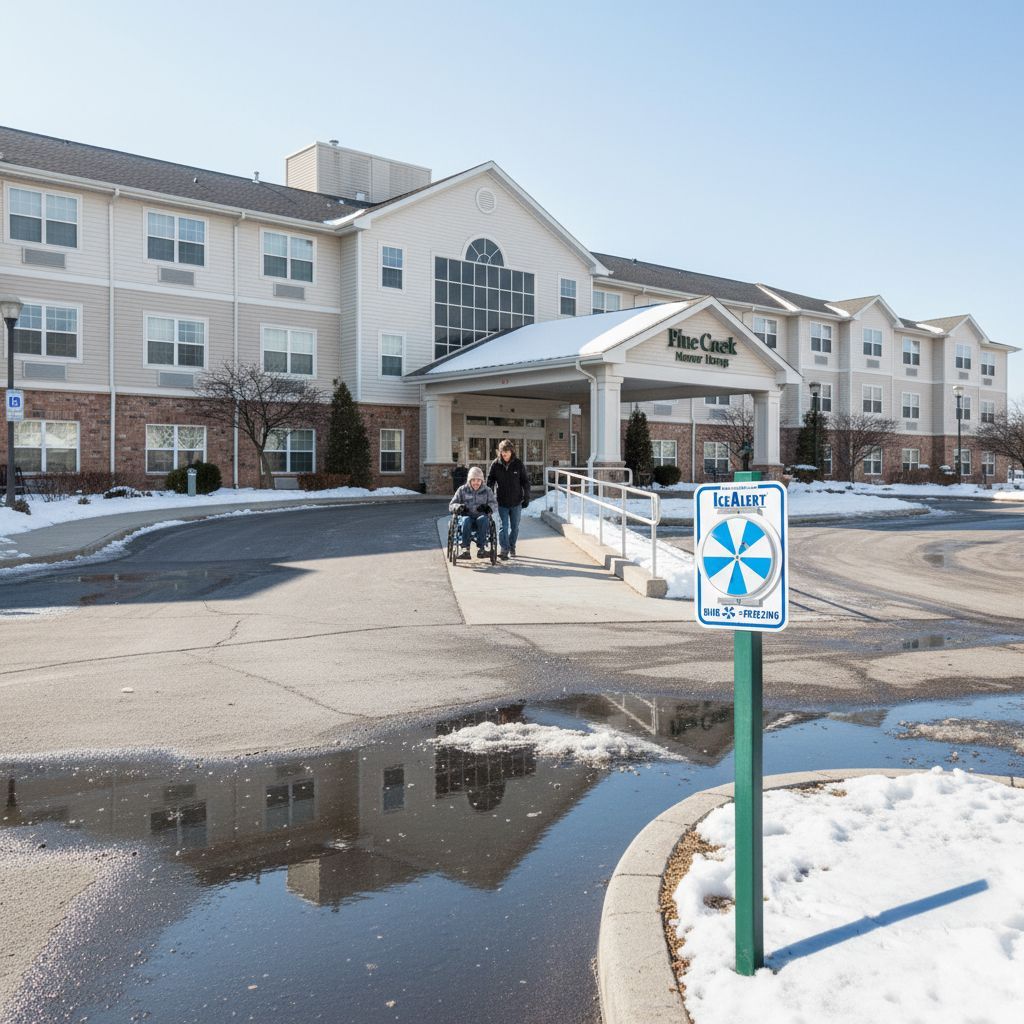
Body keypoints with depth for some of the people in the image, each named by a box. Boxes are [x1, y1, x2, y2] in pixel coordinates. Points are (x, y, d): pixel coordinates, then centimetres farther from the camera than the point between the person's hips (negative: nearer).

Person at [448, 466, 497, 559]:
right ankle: (465, 548, -42)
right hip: (467, 516, 0)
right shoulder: (462, 490, 13)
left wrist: (487, 507, -18)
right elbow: (451, 505, 10)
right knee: (466, 520, -36)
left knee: (483, 519, -36)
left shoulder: (487, 490, 15)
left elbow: (494, 503, 5)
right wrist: (458, 507, -14)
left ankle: (481, 548, -38)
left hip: (482, 517, 0)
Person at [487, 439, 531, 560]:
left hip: (516, 502, 1)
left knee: (515, 527, 12)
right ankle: (503, 550, -10)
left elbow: (525, 482, 3)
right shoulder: (495, 464, -4)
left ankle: (512, 547, 28)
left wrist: (526, 498, 2)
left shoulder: (518, 464, -4)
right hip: (502, 502, -1)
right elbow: (489, 481, 0)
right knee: (504, 526, -8)